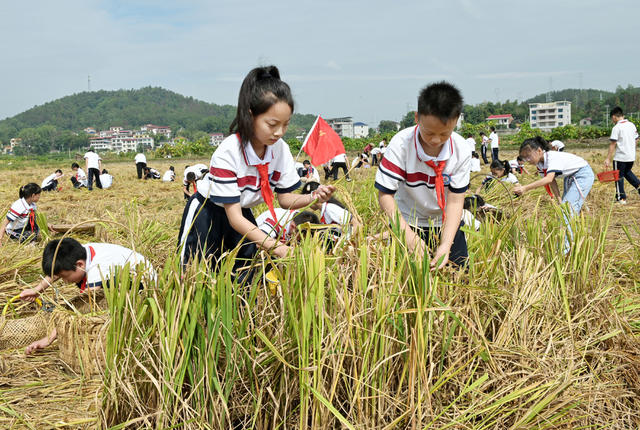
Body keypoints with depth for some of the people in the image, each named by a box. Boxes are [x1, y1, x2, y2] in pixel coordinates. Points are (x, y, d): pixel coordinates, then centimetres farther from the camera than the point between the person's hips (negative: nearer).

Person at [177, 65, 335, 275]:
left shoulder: (280, 149, -16)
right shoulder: (227, 153, -32)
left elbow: (285, 198, -6)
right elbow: (234, 218, -32)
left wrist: (313, 198, -28)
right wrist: (277, 247, -41)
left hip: (241, 213, 5)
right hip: (206, 213, -5)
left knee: (246, 274, 0)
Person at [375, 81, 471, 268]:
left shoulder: (461, 150, -17)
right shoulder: (401, 145, -24)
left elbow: (455, 201, -16)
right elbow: (385, 195, -21)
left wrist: (446, 245, -28)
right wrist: (409, 235, -31)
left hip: (446, 223, 2)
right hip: (407, 222, -2)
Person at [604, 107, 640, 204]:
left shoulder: (616, 128, -14)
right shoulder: (632, 125, 7)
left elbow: (613, 144, -16)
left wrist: (608, 159, -15)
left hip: (620, 157, -7)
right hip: (631, 156, 7)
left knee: (619, 176, 4)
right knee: (627, 172, 28)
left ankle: (621, 198, 6)